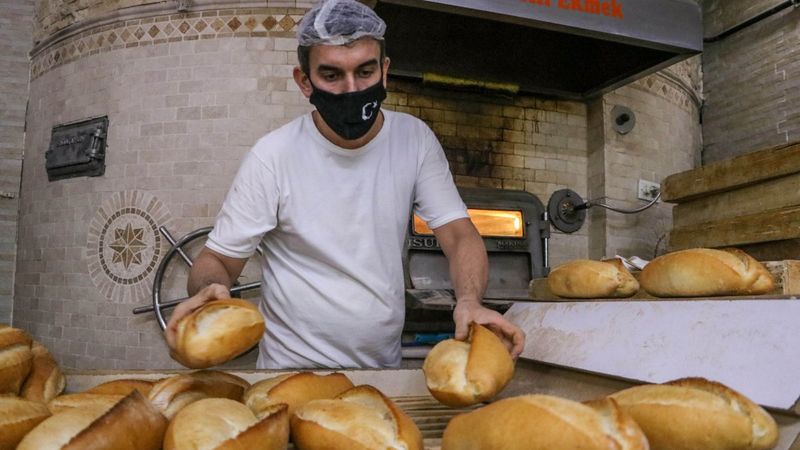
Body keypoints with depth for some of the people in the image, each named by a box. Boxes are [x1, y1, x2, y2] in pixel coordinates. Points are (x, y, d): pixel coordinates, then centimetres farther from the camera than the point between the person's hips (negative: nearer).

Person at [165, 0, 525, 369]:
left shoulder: (415, 139, -3)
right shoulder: (274, 157, -13)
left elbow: (459, 235, -6)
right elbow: (218, 259, -6)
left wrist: (469, 301, -26)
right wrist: (209, 291, -29)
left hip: (386, 366, 4)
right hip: (294, 374, -3)